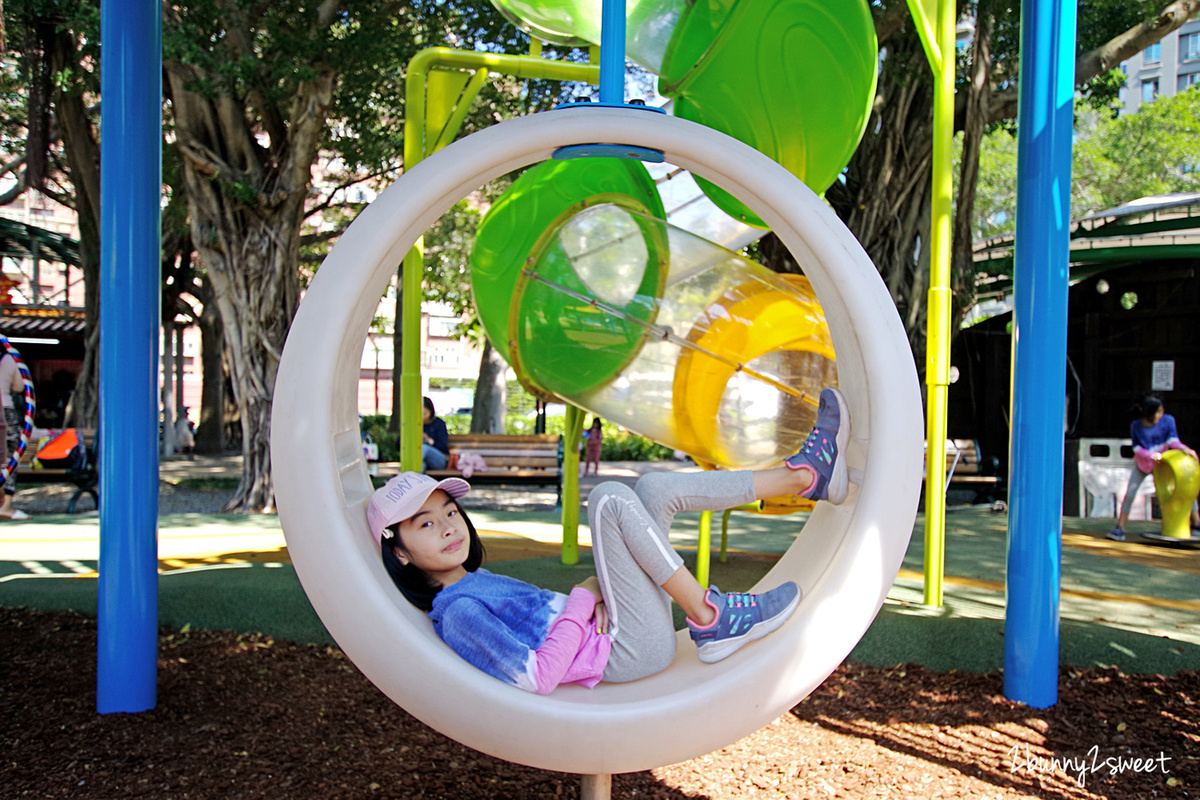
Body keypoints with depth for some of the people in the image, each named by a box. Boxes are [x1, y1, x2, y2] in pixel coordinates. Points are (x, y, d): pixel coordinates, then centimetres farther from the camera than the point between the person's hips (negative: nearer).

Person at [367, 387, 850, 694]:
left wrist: (595, 596, -3)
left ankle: (806, 474, 6)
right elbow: (540, 678, -22)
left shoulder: (478, 583, 14)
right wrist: (583, 598, -12)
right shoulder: (459, 615, -15)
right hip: (632, 653, -9)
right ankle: (710, 621, -15)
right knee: (609, 497, -20)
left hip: (605, 629, 9)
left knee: (653, 488, 4)